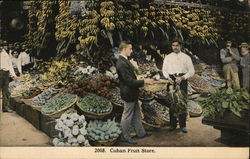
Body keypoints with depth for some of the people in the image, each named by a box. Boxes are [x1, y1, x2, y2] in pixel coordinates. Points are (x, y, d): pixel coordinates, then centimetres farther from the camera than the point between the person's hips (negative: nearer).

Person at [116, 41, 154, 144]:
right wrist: (144, 81, -20)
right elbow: (129, 81, -26)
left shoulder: (124, 61, 7)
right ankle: (125, 137, 21)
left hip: (132, 93, 10)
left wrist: (143, 81, 13)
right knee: (127, 116, 5)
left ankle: (141, 133, 35)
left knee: (136, 114, 21)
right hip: (128, 94, -10)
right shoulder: (121, 64, -25)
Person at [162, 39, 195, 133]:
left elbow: (191, 71, 1)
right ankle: (173, 124, 14)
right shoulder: (168, 57, 11)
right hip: (171, 80, 2)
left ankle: (182, 125, 9)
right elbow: (164, 70, 10)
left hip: (182, 80, -1)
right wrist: (168, 78, -9)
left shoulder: (186, 57, 5)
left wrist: (182, 78, -13)